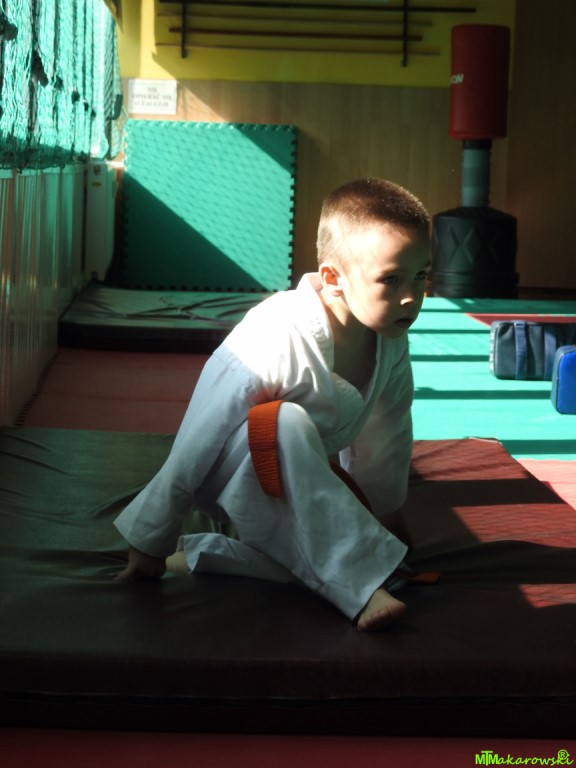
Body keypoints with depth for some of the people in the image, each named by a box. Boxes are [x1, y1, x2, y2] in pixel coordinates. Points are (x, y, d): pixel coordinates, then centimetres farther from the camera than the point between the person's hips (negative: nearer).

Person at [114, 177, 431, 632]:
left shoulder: (391, 342, -10)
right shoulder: (275, 339, -30)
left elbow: (386, 441, 7)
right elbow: (194, 447, -25)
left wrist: (375, 516, 18)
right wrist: (148, 546, -19)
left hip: (304, 479, 8)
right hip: (233, 476, -8)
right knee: (288, 424, -38)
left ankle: (199, 554, -5)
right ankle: (362, 585, -35)